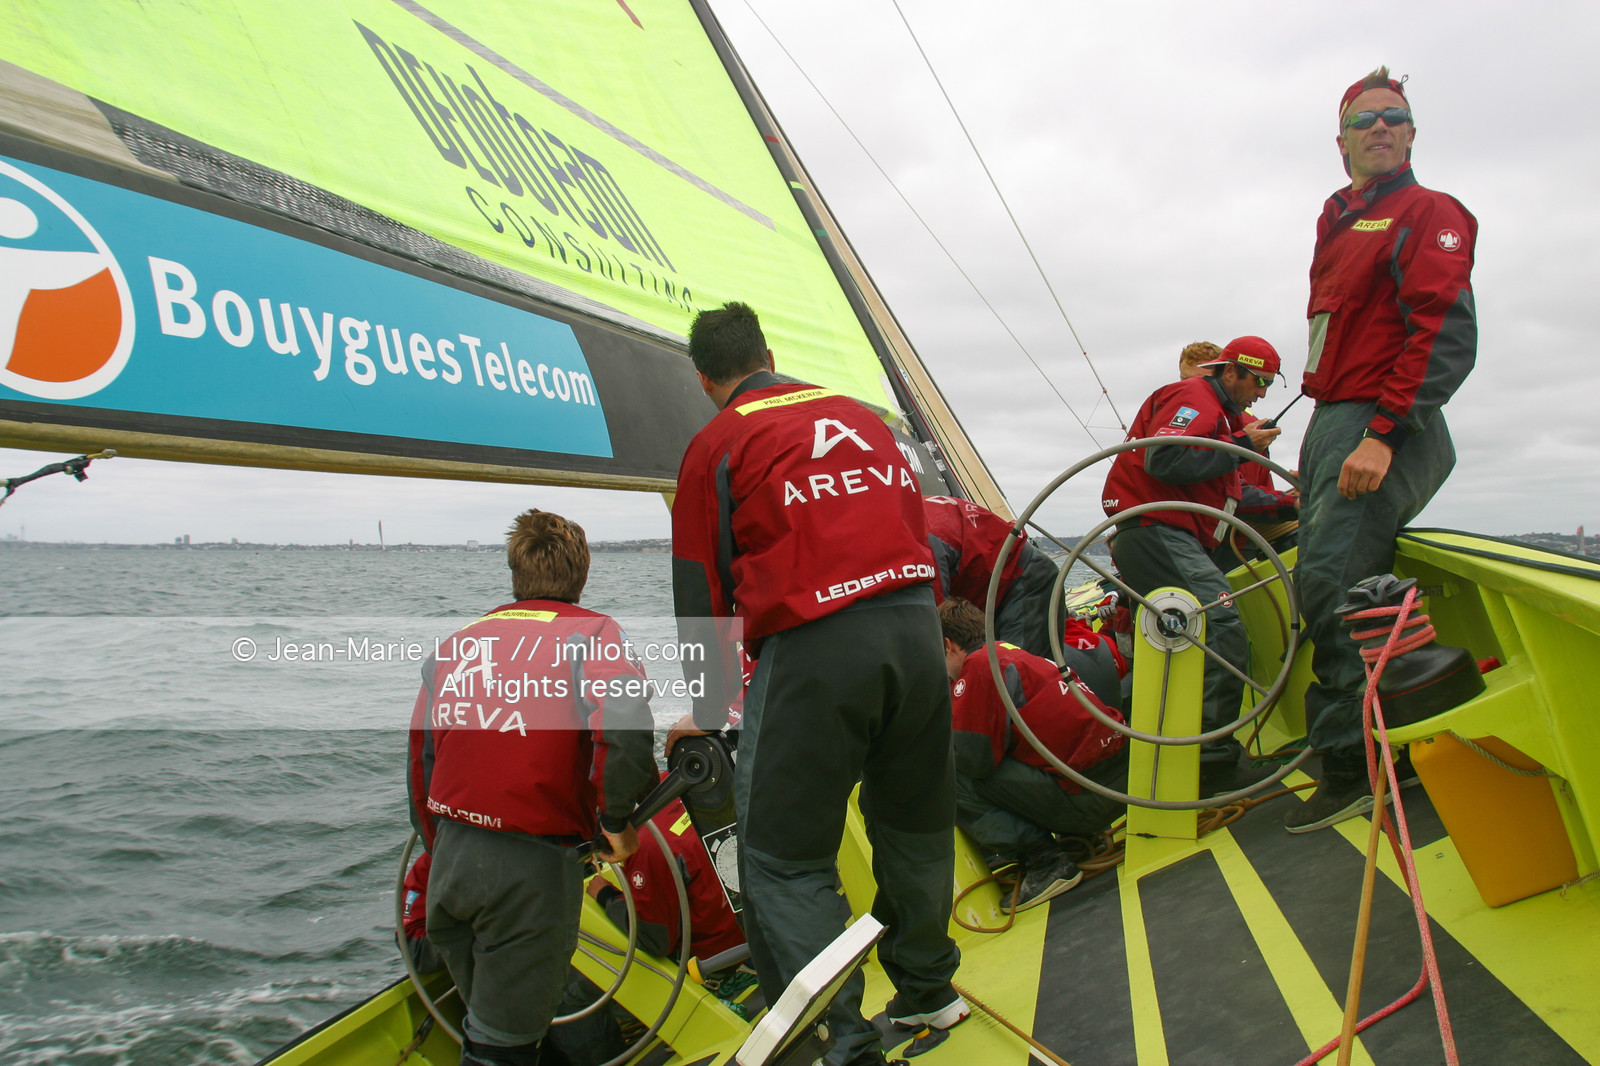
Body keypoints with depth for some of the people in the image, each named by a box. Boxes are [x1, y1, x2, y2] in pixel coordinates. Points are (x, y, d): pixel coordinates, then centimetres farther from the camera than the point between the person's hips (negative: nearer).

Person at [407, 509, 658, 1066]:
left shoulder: (453, 645, 12)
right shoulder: (589, 631, -3)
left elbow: (421, 764, 15)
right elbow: (622, 715, -24)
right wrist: (616, 820, -11)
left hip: (450, 860, 5)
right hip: (531, 869, -5)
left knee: (489, 1016, 25)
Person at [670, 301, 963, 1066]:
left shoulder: (715, 445, 6)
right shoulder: (856, 412, 20)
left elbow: (702, 596, 7)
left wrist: (710, 707, 19)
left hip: (814, 645, -6)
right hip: (917, 624, 6)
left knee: (784, 858, 5)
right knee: (913, 819, 23)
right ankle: (927, 989, 39)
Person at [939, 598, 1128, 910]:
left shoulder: (979, 664, -10)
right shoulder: (1010, 652, 17)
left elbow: (976, 758, -14)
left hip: (1085, 800, -9)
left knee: (953, 777, -8)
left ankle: (1046, 862, -9)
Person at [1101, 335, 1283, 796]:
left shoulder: (1220, 413, 31)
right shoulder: (1193, 398, -5)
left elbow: (1225, 492, 27)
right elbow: (1163, 461, -23)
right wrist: (1241, 445, -14)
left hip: (1168, 539, 12)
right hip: (1156, 531, -12)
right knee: (1224, 633, -20)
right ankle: (1215, 762, -21)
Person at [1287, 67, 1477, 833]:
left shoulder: (1429, 214, -2)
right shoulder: (1338, 225, 24)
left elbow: (1446, 338, -15)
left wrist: (1383, 433, -25)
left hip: (1385, 428, -9)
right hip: (1333, 422, 9)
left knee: (1331, 582, -19)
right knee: (1319, 583, 8)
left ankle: (1352, 763, -12)